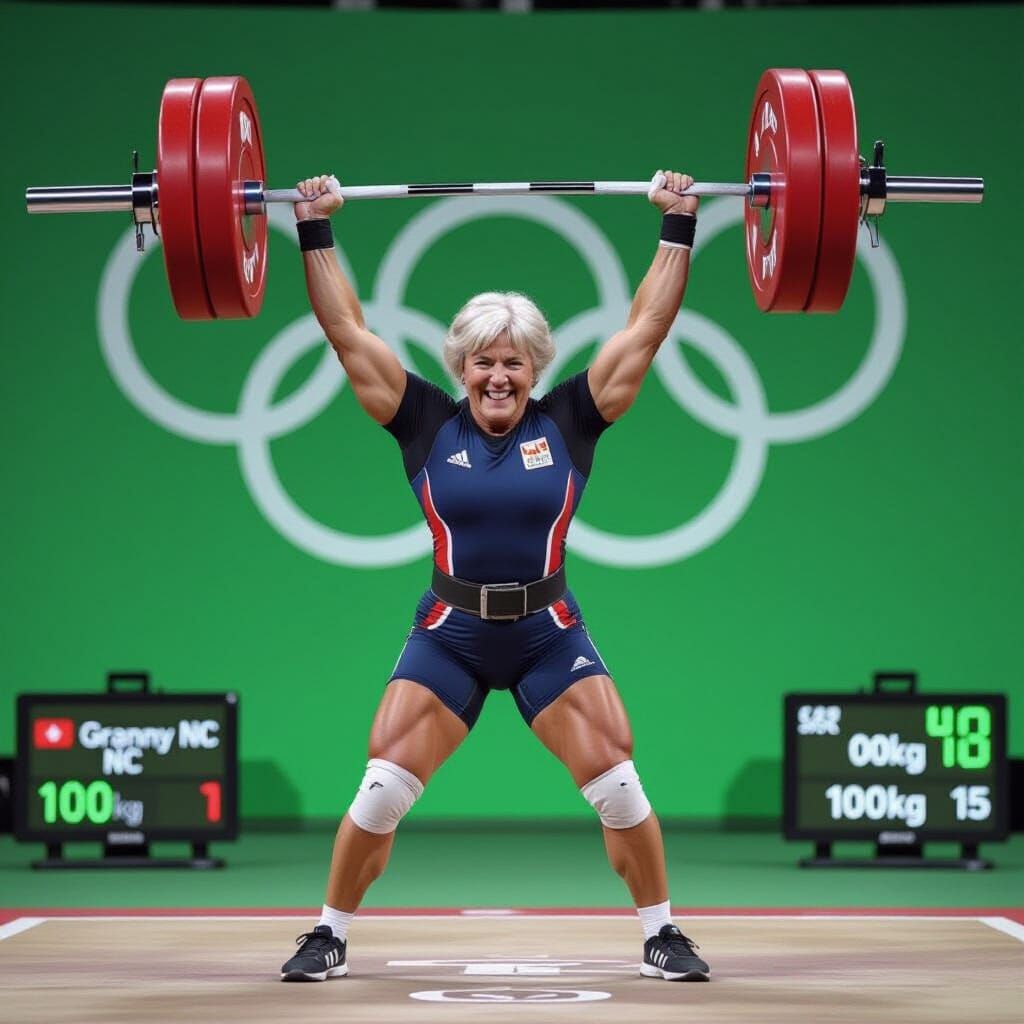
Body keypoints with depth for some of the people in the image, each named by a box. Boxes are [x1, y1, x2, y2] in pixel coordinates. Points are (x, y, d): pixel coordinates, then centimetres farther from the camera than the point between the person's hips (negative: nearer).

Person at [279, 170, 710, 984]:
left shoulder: (567, 424, -2)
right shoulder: (429, 427, -2)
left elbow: (646, 330, 0)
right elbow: (349, 332, 0)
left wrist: (678, 229, 0)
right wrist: (316, 234, 1)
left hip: (549, 633, 0)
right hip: (450, 634, 0)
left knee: (618, 783, -6)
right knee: (382, 788, -6)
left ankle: (664, 936, 9)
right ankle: (329, 937, 10)